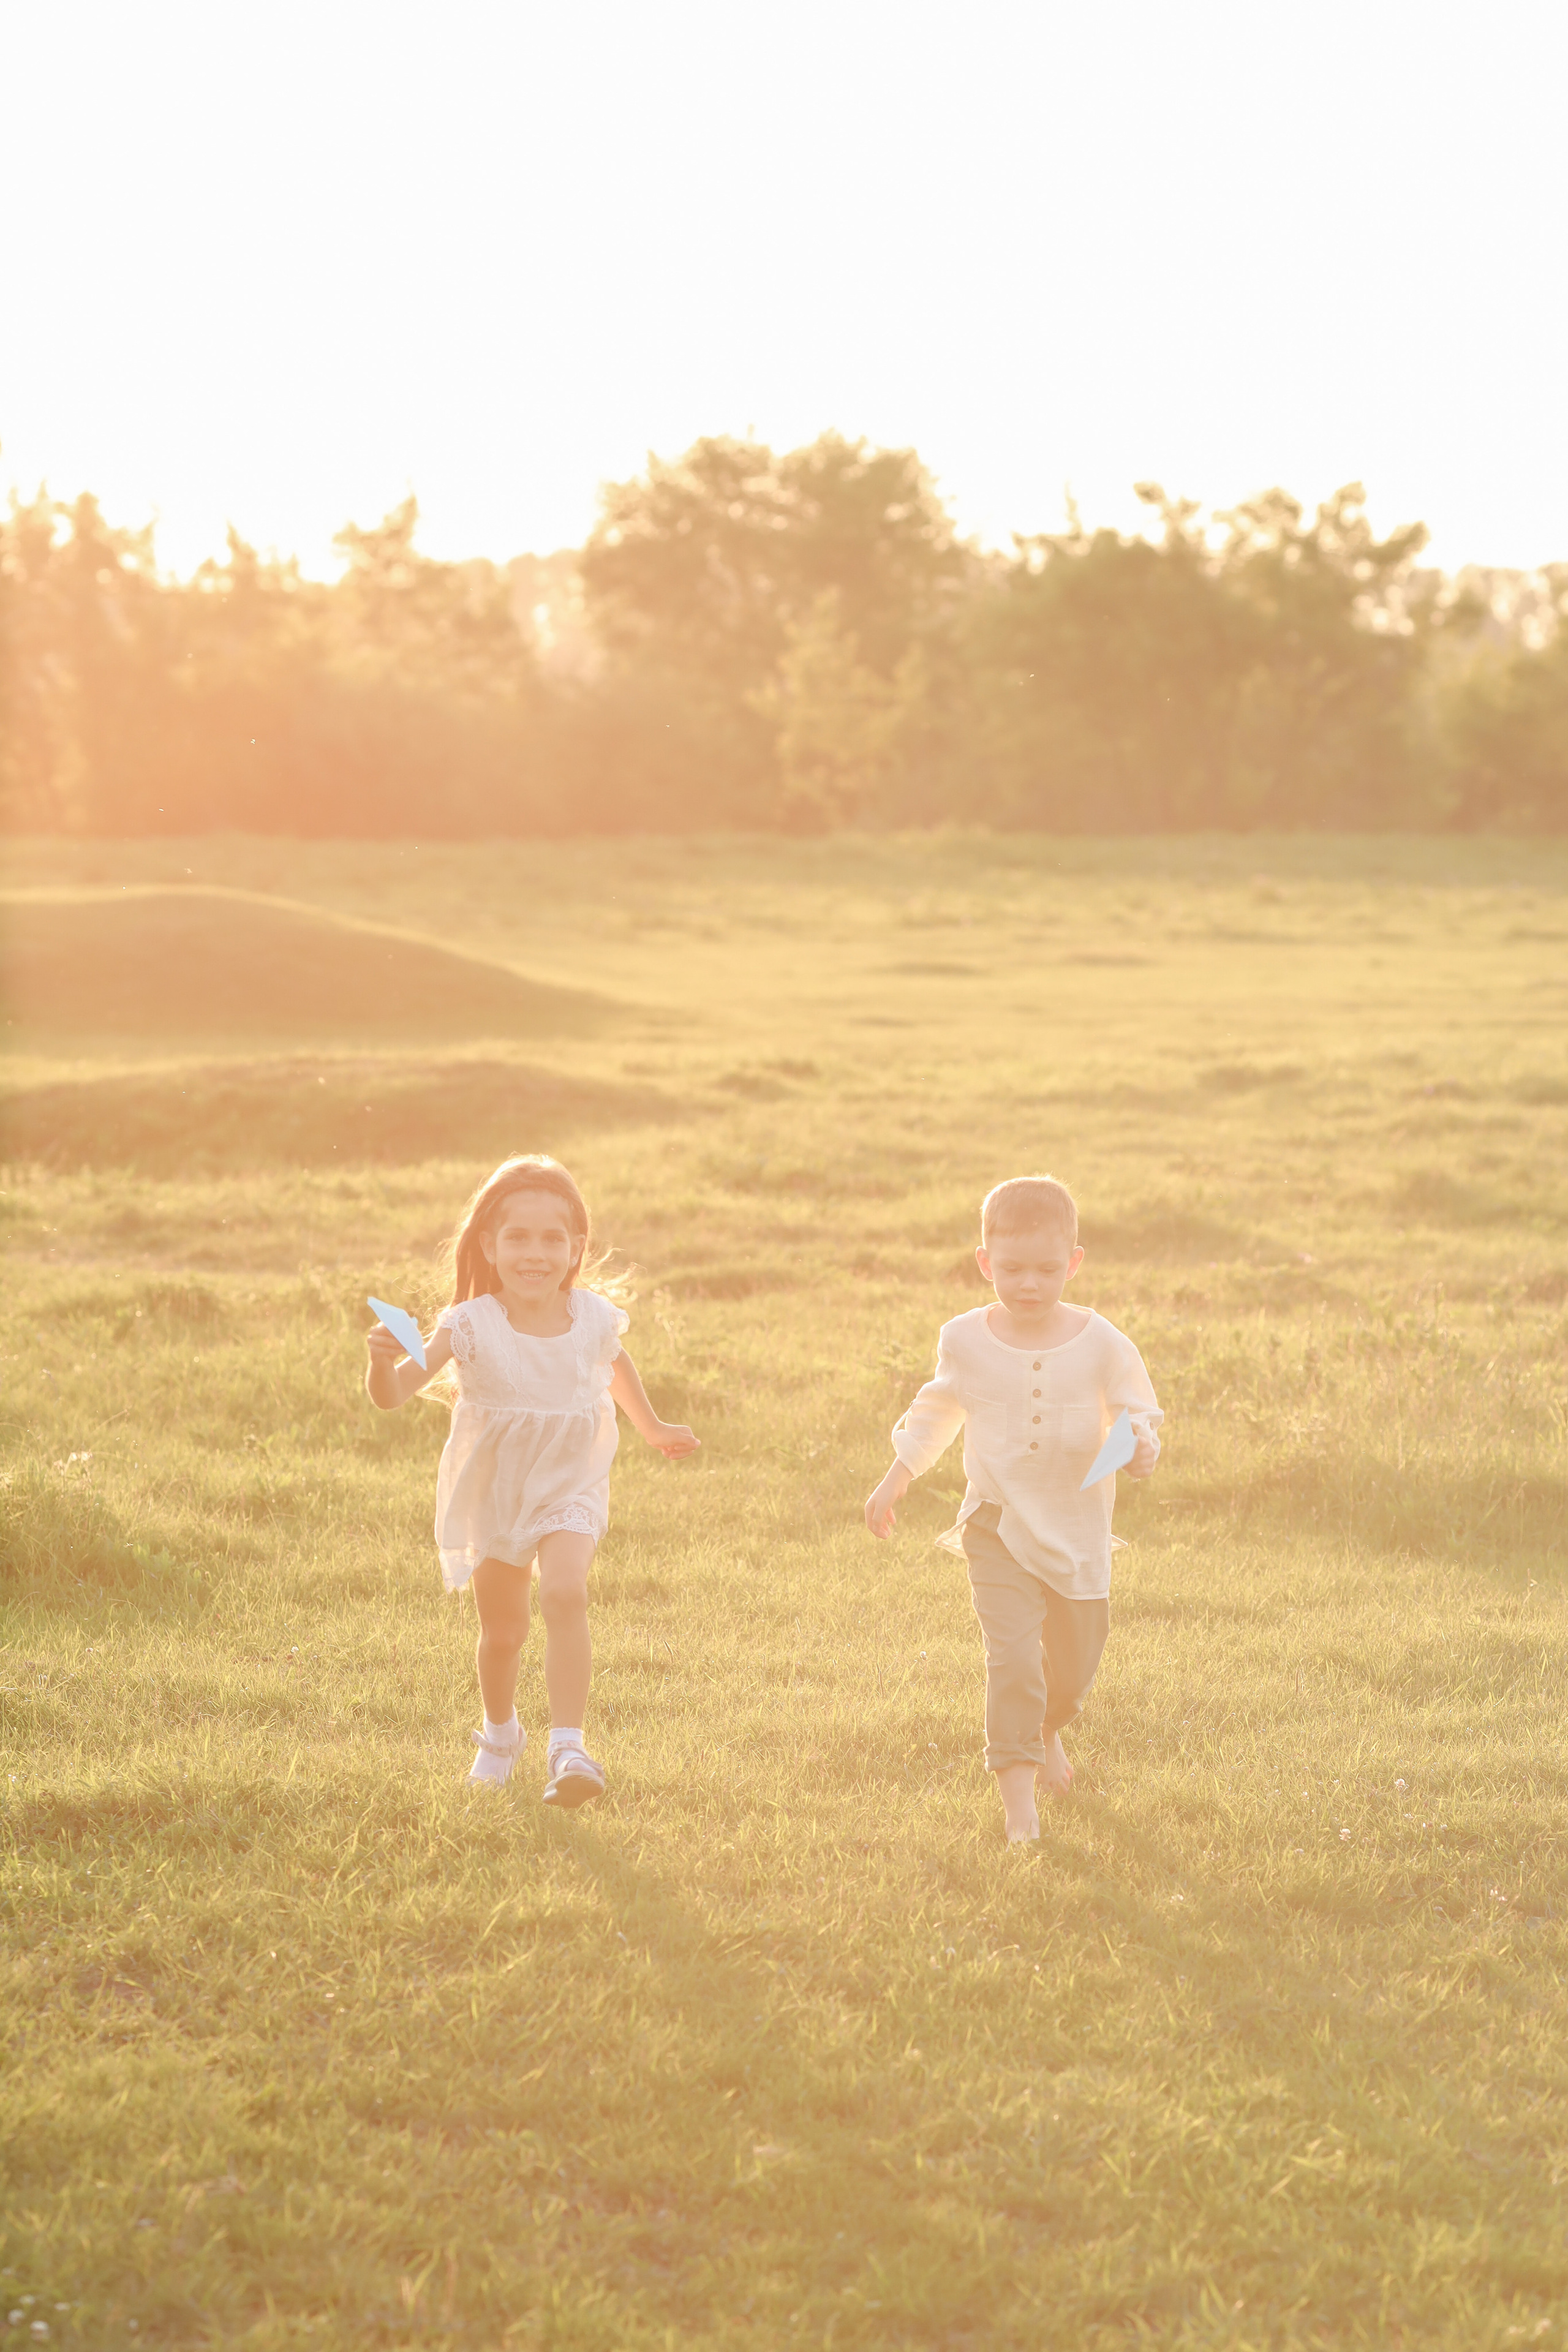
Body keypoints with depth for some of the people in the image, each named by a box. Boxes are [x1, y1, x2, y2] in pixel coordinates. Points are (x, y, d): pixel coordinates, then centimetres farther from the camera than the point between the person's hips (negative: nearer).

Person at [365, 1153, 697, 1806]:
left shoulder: (594, 1318, -13)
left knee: (565, 1597, -26)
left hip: (569, 1489, 0)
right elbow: (394, 1396, -30)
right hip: (492, 1494, 0)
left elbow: (616, 1365, 13)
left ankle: (567, 1748, -26)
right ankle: (500, 1734, 44)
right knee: (502, 1630, 14)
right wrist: (383, 1361, -52)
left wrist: (652, 1427, 27)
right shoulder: (471, 1328, -21)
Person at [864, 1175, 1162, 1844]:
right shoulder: (965, 1342, -4)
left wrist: (1140, 1447, -27)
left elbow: (1137, 1414, -4)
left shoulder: (1101, 1344, -8)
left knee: (1075, 1662, 17)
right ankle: (1017, 1795, -12)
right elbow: (937, 1410, 14)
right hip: (998, 1528, -1)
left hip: (1078, 1533, 1)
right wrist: (895, 1481, 14)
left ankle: (1047, 1733, 51)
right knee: (1013, 1656, -16)